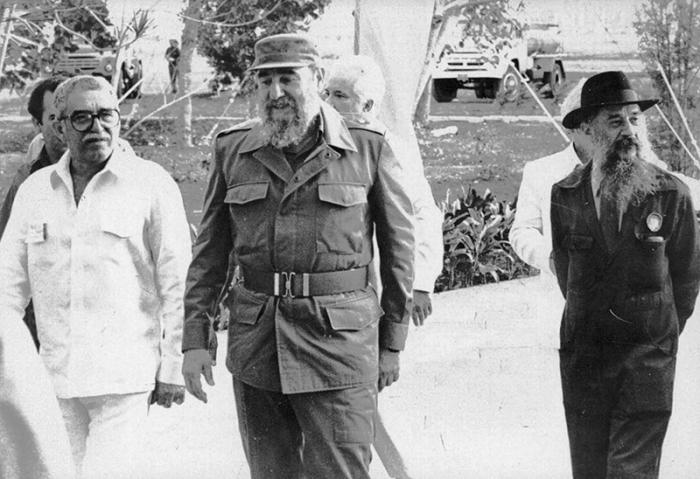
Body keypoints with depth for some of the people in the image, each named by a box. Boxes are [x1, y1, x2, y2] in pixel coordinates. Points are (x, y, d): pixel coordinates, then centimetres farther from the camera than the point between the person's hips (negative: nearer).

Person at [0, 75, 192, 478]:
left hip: (124, 377, -4)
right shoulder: (34, 190, 10)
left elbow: (177, 282, -2)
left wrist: (173, 368, -4)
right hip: (56, 376, 5)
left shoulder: (151, 184, -2)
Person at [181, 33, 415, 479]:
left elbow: (399, 247, 4)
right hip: (255, 342, 3)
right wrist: (195, 339, 4)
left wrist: (392, 343, 5)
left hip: (339, 342, -3)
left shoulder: (369, 150, -1)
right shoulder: (233, 150, 7)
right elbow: (210, 254, 10)